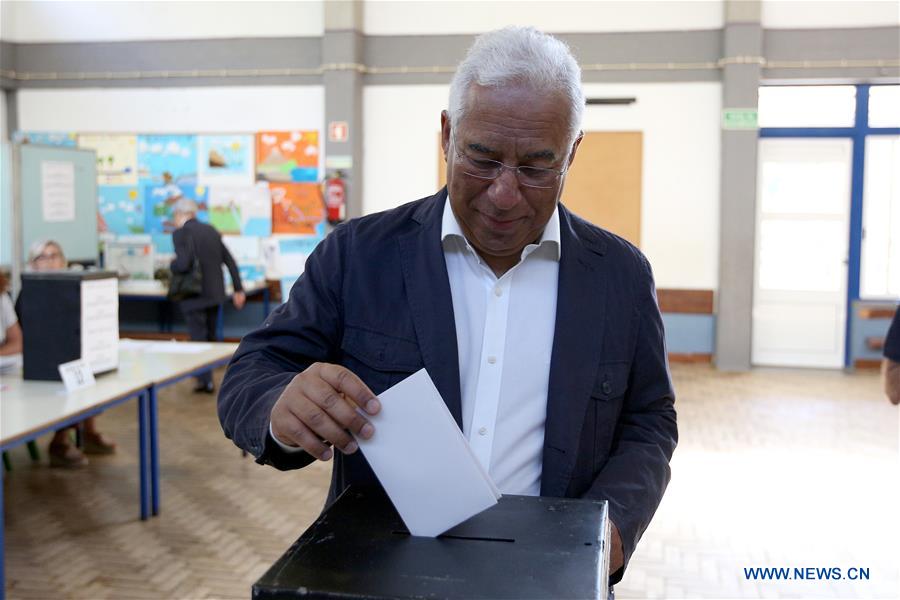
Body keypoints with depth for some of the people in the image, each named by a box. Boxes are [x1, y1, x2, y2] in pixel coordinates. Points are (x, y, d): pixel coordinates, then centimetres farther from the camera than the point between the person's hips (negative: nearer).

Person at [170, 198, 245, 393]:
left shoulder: (181, 233, -11)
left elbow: (183, 264, -24)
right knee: (209, 337, 17)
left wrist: (171, 265, -2)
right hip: (215, 292, 7)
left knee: (198, 338, 2)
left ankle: (205, 380, 5)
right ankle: (206, 376, 26)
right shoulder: (211, 230, 10)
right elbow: (230, 261, 9)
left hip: (194, 295, -7)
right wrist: (238, 289, 13)